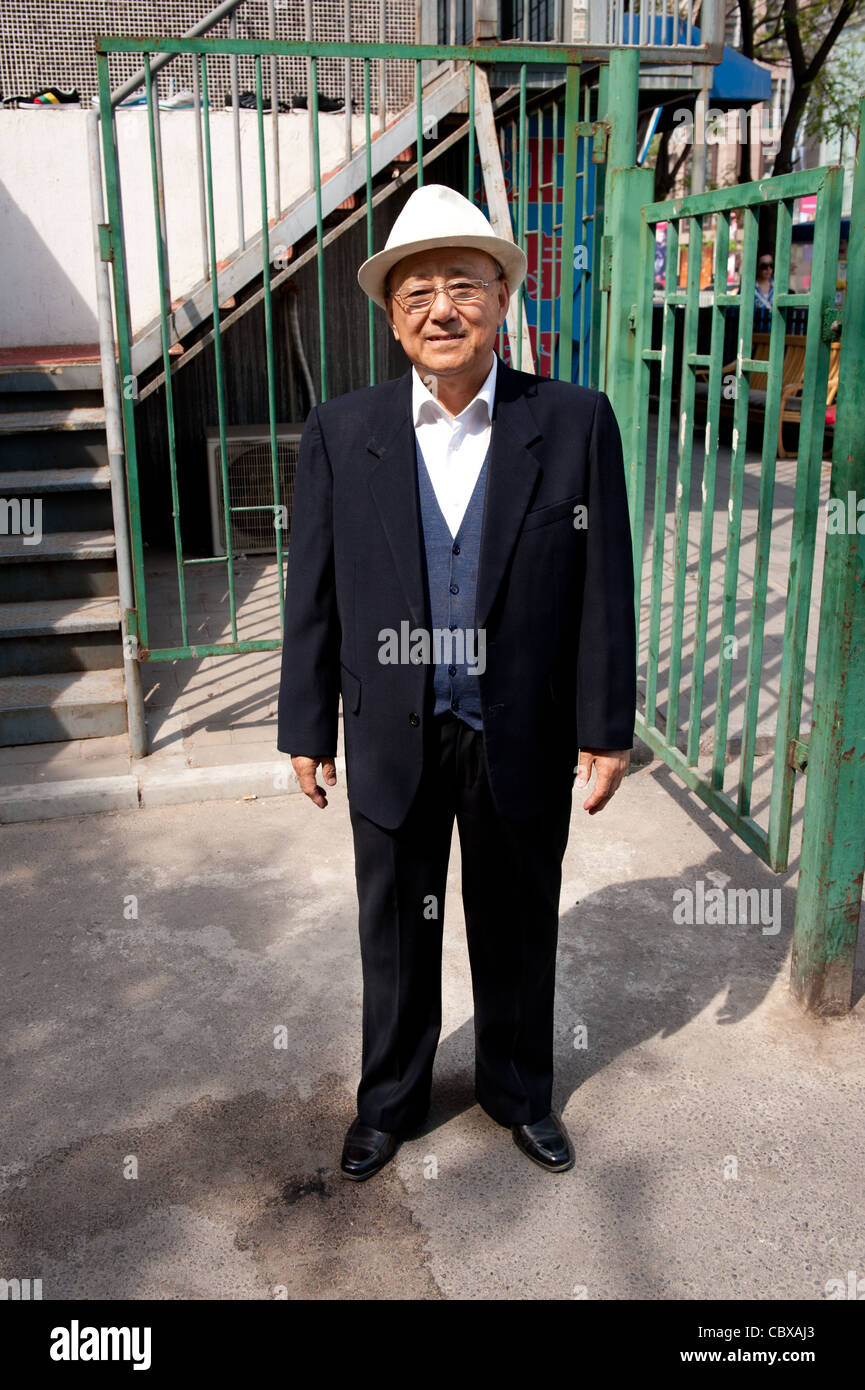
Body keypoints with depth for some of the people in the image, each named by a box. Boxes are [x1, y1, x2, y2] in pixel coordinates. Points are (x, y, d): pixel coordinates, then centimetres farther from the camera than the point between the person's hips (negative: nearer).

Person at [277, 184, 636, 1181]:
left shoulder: (575, 423, -8)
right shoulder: (340, 434, -6)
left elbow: (603, 587, -5)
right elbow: (312, 594, -2)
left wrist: (606, 727, -4)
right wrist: (307, 728, 1)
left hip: (524, 741, 0)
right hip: (394, 740, 1)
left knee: (518, 930, 19)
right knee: (396, 933, 19)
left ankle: (519, 1090, 45)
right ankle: (389, 1098, 43)